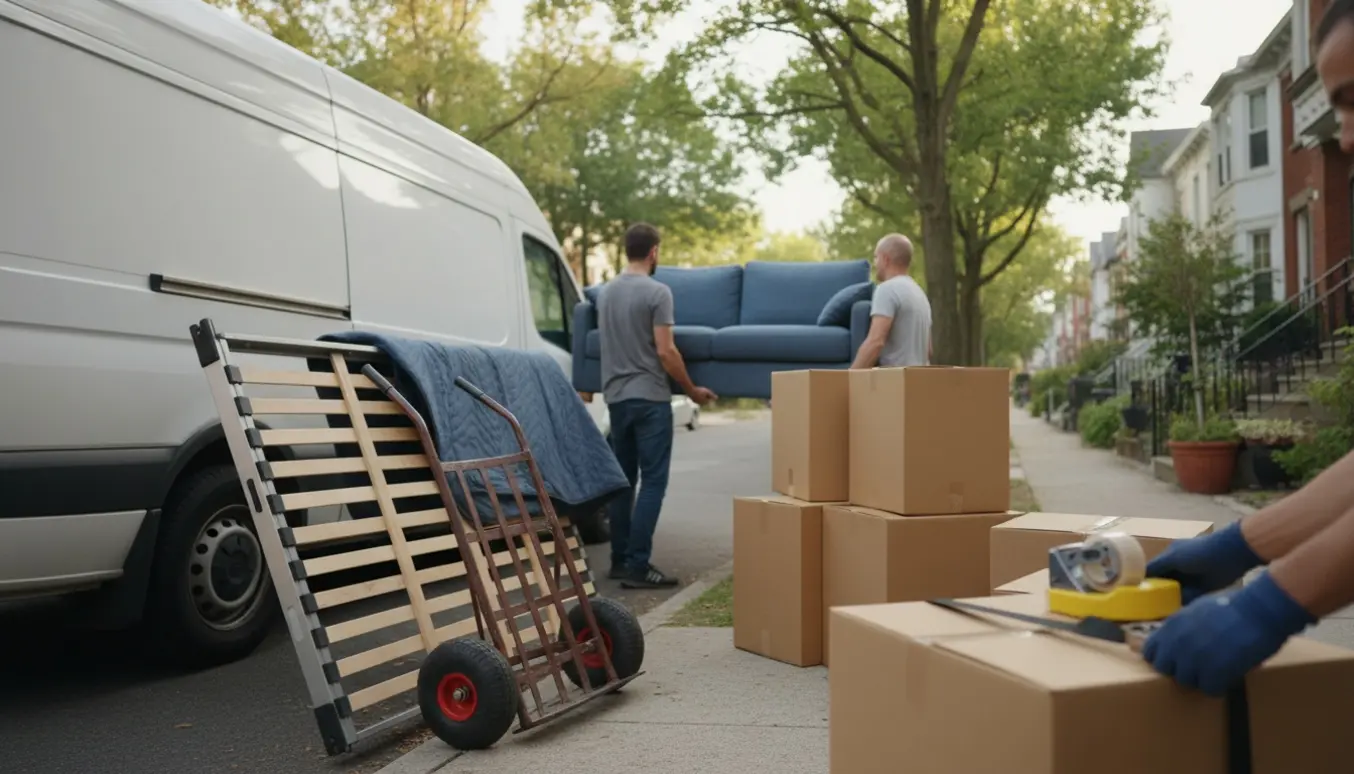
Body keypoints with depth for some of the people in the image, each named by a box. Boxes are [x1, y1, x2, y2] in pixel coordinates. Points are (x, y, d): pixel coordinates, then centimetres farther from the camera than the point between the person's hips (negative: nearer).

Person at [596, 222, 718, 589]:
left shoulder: (606, 292, 11)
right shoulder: (657, 292, -11)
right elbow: (665, 352, -15)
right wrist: (692, 390, -3)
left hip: (616, 397, 7)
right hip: (650, 397, -7)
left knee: (623, 479, 13)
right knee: (653, 481, -5)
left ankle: (619, 560, 16)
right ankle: (637, 566, -8)